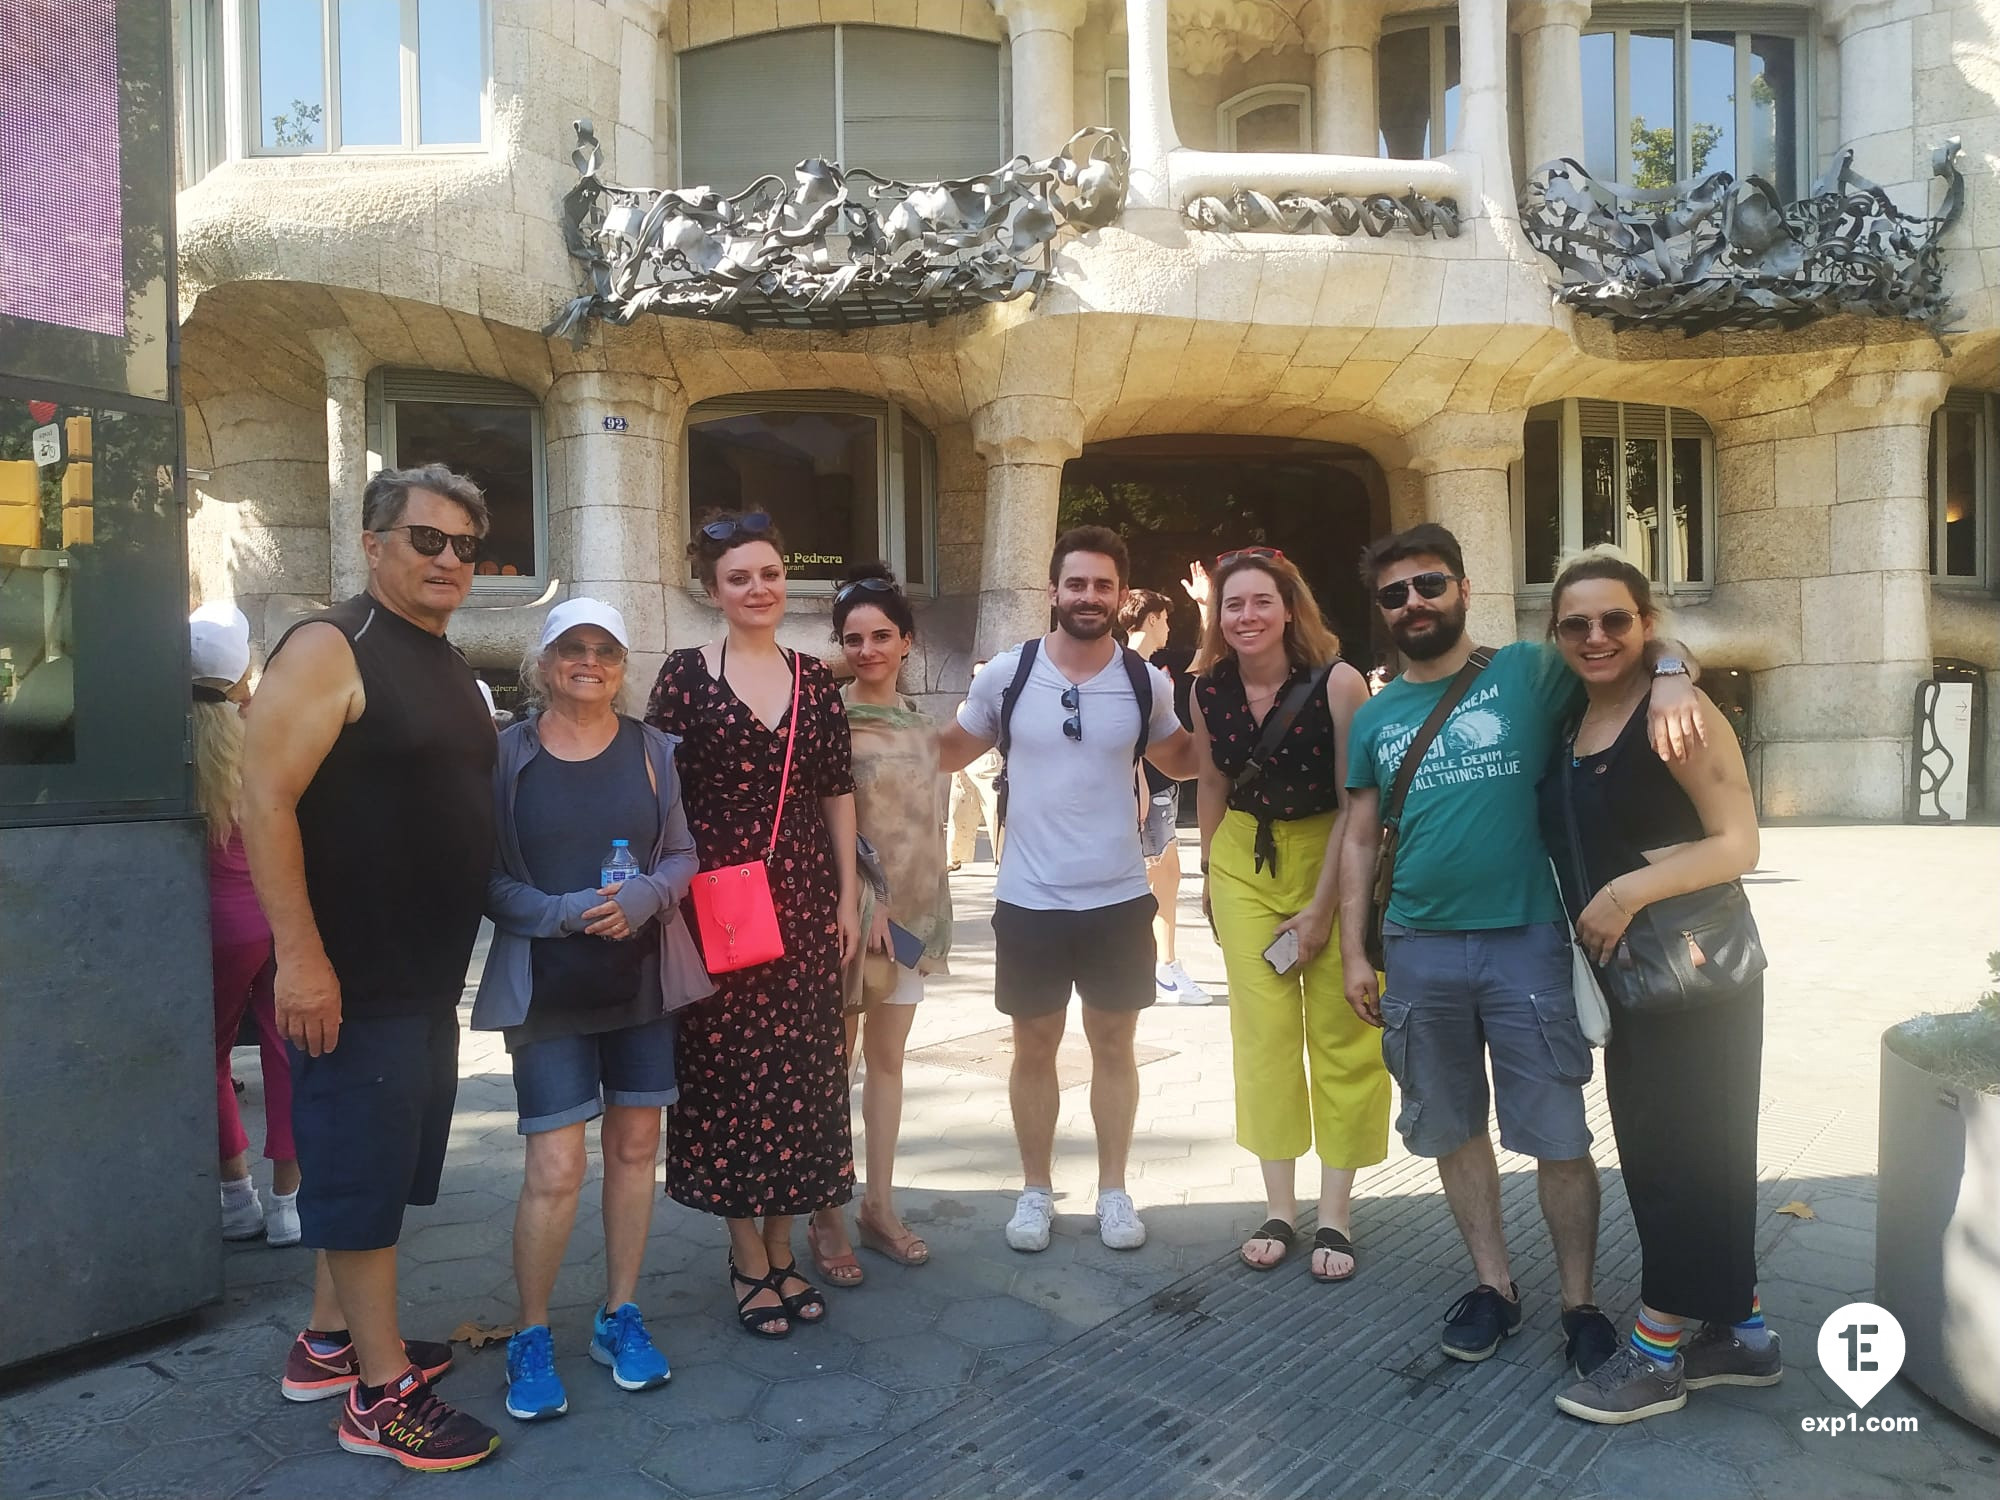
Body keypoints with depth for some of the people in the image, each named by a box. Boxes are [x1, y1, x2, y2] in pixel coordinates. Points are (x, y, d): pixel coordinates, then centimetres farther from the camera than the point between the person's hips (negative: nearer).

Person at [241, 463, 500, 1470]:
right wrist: (301, 958, -24)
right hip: (353, 979, -9)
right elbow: (265, 801, -20)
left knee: (380, 1166, 18)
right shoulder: (330, 648, -13)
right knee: (363, 1172, 1)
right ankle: (382, 1396, 13)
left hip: (430, 978, 9)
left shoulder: (449, 667, 13)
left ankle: (329, 1342, 34)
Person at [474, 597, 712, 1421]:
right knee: (555, 1168, -5)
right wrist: (560, 913, -21)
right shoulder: (508, 752, -3)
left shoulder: (651, 749, 3)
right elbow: (487, 876, -5)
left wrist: (642, 898, -17)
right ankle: (531, 1338, 17)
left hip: (644, 978, 3)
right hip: (545, 987, -2)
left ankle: (620, 1317, 28)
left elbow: (682, 855, 3)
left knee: (635, 1146, 10)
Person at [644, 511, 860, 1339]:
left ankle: (782, 1249, 24)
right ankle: (747, 1261, 19)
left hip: (804, 897, 4)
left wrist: (848, 898, 6)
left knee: (802, 1069, 8)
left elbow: (837, 795, 10)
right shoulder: (685, 674, -3)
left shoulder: (815, 679, 7)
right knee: (728, 1068, 3)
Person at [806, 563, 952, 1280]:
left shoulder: (917, 717, 10)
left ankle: (880, 1204, 24)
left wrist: (923, 903, 14)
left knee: (888, 1058, 13)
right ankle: (826, 1217, 14)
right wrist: (866, 900, -18)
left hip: (914, 904, 6)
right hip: (849, 905, -6)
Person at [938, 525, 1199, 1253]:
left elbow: (1180, 761, 15)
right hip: (1029, 900, -1)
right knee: (1034, 1049, 12)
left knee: (1113, 1046, 13)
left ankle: (1113, 1189, 28)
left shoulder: (1146, 681, -2)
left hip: (1119, 898, 1)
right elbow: (949, 752, 7)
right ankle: (1036, 1189, 28)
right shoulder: (1006, 673, -6)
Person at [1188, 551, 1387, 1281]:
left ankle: (1336, 1213, 13)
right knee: (1262, 1033, 5)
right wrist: (1209, 876, 15)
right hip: (1245, 862, 3)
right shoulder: (1209, 689, -6)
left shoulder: (1338, 682, -19)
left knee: (1341, 1036, 1)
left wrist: (1322, 906, -15)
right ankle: (1278, 1207, 16)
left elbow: (1356, 803, -15)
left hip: (1332, 858, -3)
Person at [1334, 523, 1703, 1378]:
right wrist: (1354, 953, 8)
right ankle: (1493, 1284, 31)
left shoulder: (1527, 673, 0)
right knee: (1454, 1130, 14)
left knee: (1558, 1136, 3)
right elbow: (1359, 838, 11)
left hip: (1525, 942, -3)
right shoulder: (1374, 718, 9)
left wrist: (1669, 675, -24)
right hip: (1418, 953, 3)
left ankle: (1580, 1301, 22)